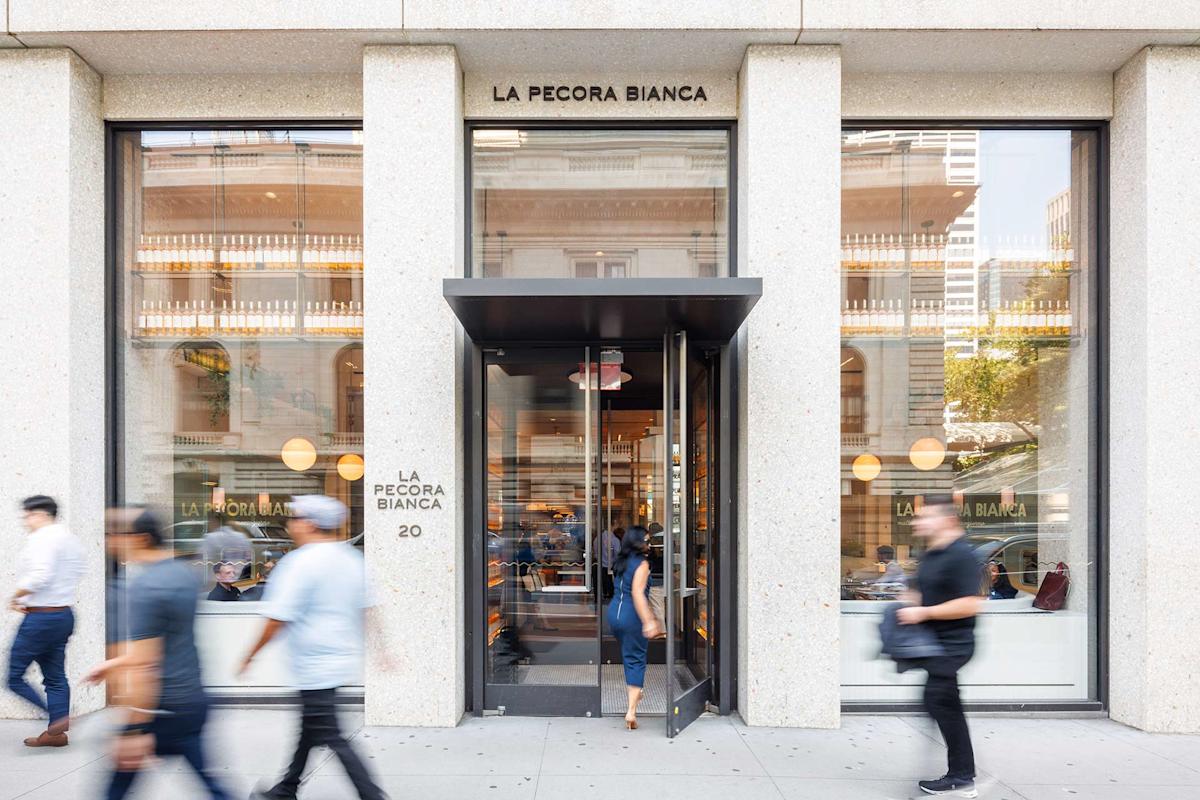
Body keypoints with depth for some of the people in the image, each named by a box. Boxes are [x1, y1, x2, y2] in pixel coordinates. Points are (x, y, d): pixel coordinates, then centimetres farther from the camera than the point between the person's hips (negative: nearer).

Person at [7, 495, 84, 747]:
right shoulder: (70, 539, 13)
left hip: (41, 618, -9)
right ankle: (56, 732, 15)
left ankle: (57, 718, -8)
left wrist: (15, 597, -10)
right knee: (55, 677, 12)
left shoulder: (41, 538, -15)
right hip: (64, 615, 9)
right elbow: (77, 574, 20)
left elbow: (40, 576, -27)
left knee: (14, 676, 0)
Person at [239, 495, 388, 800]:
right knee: (310, 727, 22)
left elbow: (278, 618, -16)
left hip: (315, 665, -9)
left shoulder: (300, 561, -16)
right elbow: (364, 609, 14)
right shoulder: (353, 559, 7)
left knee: (330, 737, -2)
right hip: (345, 658, 9)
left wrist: (250, 655, -4)